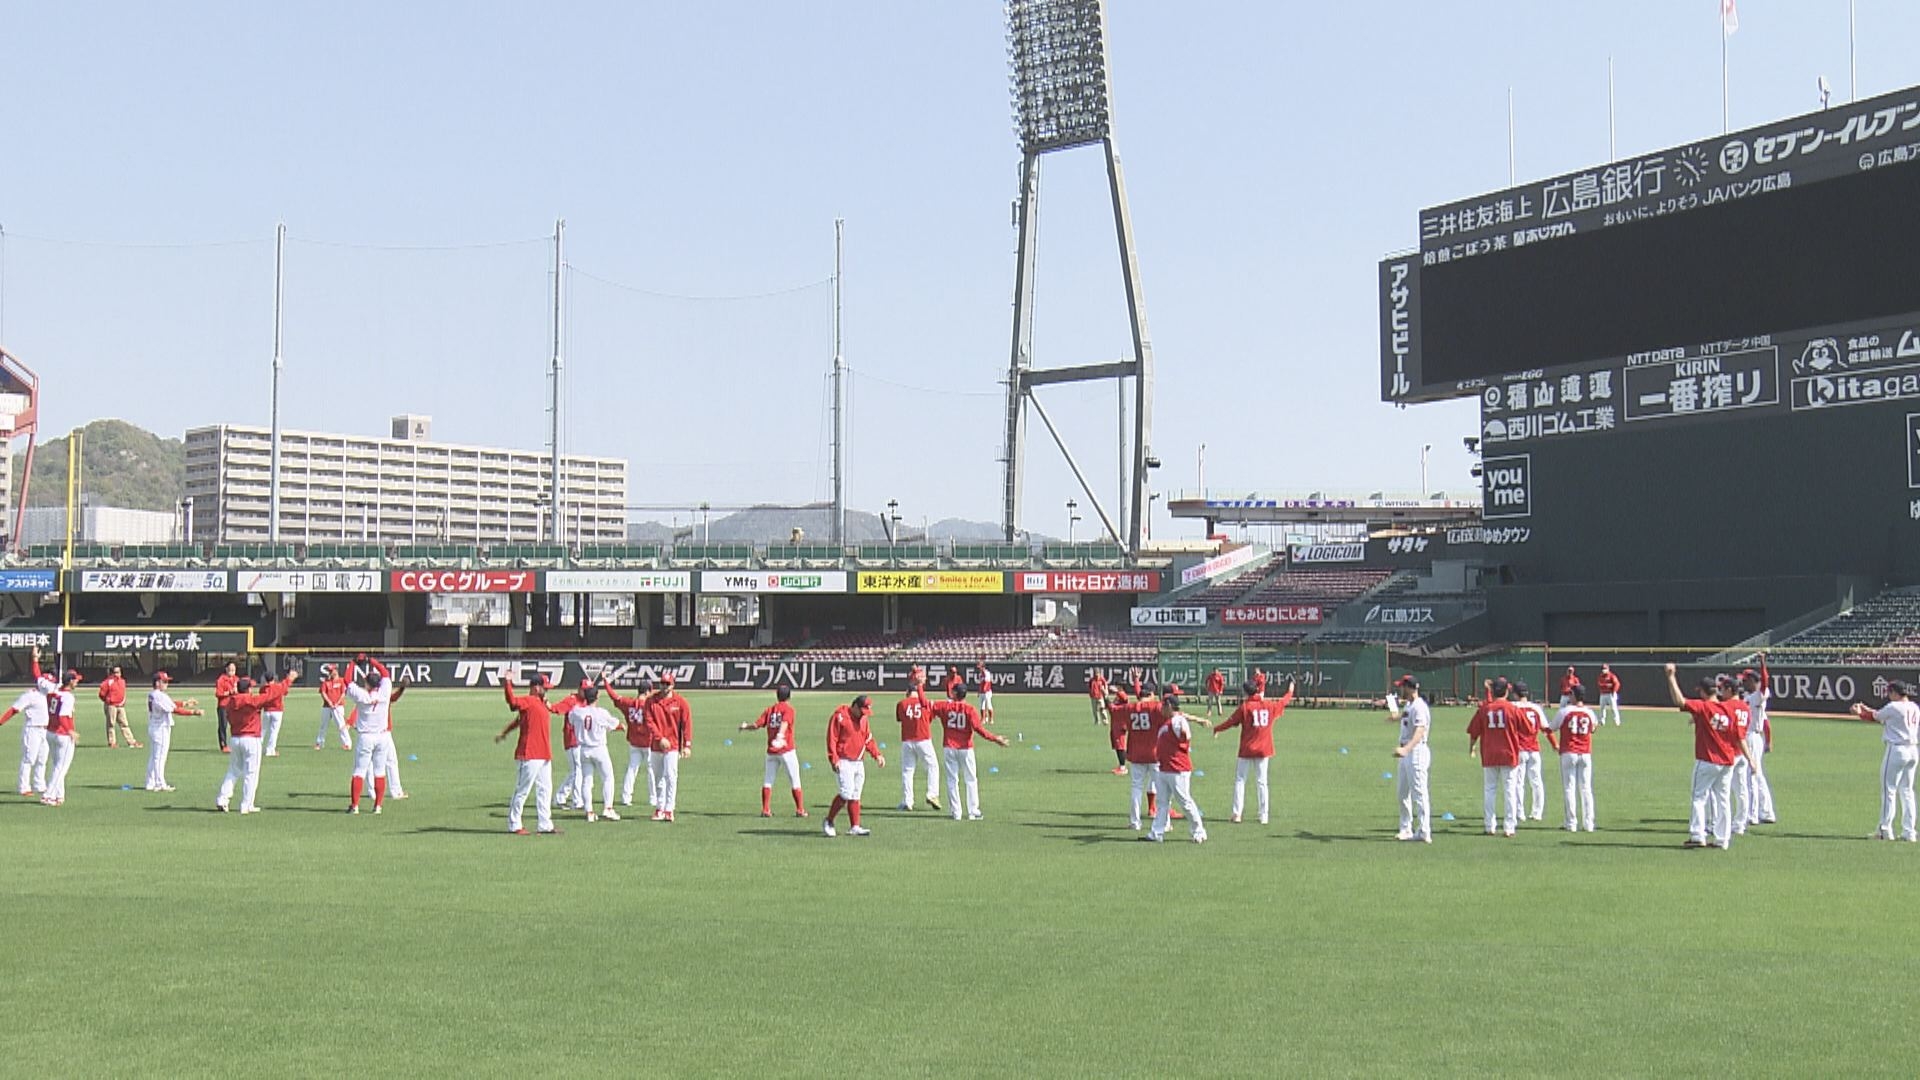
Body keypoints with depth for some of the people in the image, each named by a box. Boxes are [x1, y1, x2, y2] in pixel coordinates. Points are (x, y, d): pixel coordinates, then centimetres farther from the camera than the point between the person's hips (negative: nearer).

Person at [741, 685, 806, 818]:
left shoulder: (770, 710, 8)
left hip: (771, 751, 4)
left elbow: (757, 725, 3)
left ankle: (765, 810, 10)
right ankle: (800, 810, 2)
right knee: (794, 781, 3)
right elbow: (785, 723, -23)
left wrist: (745, 727, 23)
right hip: (787, 751, -4)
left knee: (768, 781, 12)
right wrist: (780, 736, -39)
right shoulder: (788, 709, -3)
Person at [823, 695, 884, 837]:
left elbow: (868, 738, 20)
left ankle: (854, 827, 9)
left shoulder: (863, 718, 13)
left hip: (858, 762, 7)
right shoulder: (840, 716, -9)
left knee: (855, 796, 6)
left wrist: (876, 755, 6)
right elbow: (832, 739, -12)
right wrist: (834, 760, -19)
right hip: (844, 761, -7)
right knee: (847, 792, -16)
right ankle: (828, 822, -4)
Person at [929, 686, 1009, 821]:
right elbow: (978, 728, -16)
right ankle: (973, 812, 7)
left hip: (949, 748, 1)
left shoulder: (945, 706, -3)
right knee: (971, 780, 9)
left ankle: (956, 813, 6)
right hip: (965, 749, -1)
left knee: (952, 780, 8)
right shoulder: (969, 709, -7)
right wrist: (995, 739, -12)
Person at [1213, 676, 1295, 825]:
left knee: (1240, 781, 5)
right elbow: (1284, 701, 20)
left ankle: (1237, 814, -1)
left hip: (1246, 750, -3)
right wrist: (1290, 691, 40)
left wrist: (1217, 729, 11)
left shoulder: (1245, 707, -10)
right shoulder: (1270, 706, 2)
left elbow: (1231, 721, -5)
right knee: (1261, 782, 9)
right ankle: (1263, 816, 7)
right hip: (1263, 751, 3)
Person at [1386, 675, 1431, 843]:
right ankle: (1406, 830, 23)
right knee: (1403, 793, 15)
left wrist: (1406, 749, -46)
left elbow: (1420, 731, -33)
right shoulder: (1407, 705, 14)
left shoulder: (1419, 707, -18)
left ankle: (1424, 833, -8)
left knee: (1419, 793, -9)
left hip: (1417, 751, -10)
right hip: (1406, 753, 10)